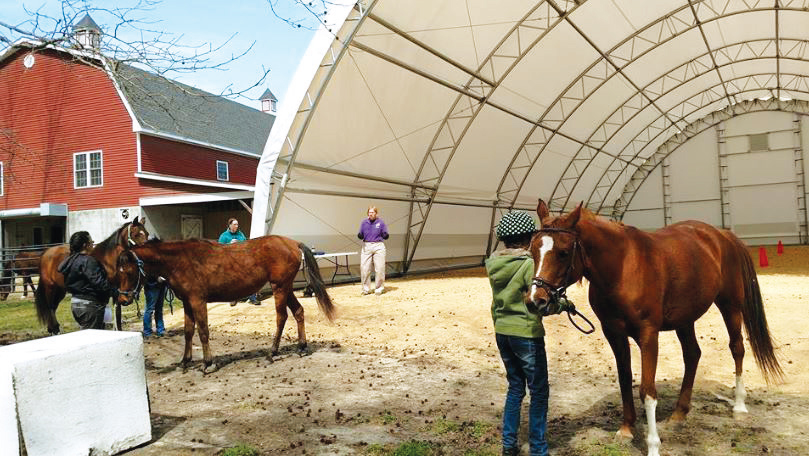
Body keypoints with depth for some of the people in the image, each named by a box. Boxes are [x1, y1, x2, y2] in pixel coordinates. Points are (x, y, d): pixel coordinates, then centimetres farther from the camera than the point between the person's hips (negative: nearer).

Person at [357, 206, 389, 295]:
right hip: (366, 246, 2)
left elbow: (385, 236, 5)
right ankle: (366, 289, 11)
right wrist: (360, 235, -12)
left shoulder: (381, 222, 3)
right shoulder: (364, 222, 8)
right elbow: (361, 236, 10)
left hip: (378, 246, -1)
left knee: (379, 269, -1)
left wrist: (386, 235, -17)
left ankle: (379, 288, 13)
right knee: (364, 268, -2)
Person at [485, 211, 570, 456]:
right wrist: (560, 305, -1)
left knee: (515, 386, 20)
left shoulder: (493, 264, 2)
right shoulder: (529, 265, -18)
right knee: (539, 392, 9)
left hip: (501, 332, 7)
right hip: (527, 333, -7)